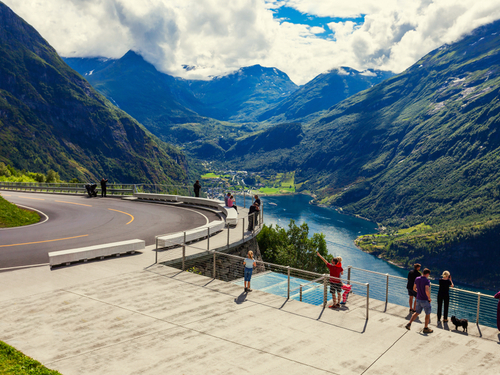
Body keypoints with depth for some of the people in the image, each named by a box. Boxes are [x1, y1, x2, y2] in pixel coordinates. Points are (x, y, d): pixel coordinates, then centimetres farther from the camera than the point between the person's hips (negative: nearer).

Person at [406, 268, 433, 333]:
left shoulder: (417, 279, 2)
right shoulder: (427, 280, -19)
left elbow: (414, 288, 11)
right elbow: (427, 291, -30)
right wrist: (429, 298, -16)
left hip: (418, 299, 6)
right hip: (425, 300, -6)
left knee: (417, 313, 20)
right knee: (428, 314, 12)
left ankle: (409, 324, 10)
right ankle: (426, 328, 21)